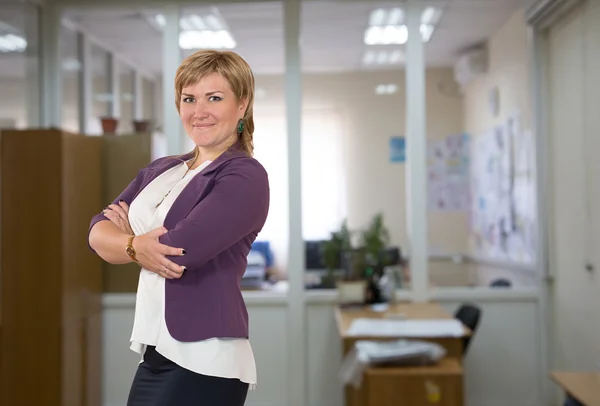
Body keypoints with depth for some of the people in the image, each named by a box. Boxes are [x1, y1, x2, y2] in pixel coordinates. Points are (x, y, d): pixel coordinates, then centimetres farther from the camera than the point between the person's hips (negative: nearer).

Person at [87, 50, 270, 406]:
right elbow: (98, 231, 4)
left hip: (203, 363, -7)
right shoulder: (160, 171, 12)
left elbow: (178, 250, -21)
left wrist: (127, 237, -1)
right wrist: (137, 247, -16)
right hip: (153, 354, 7)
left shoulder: (245, 176, -10)